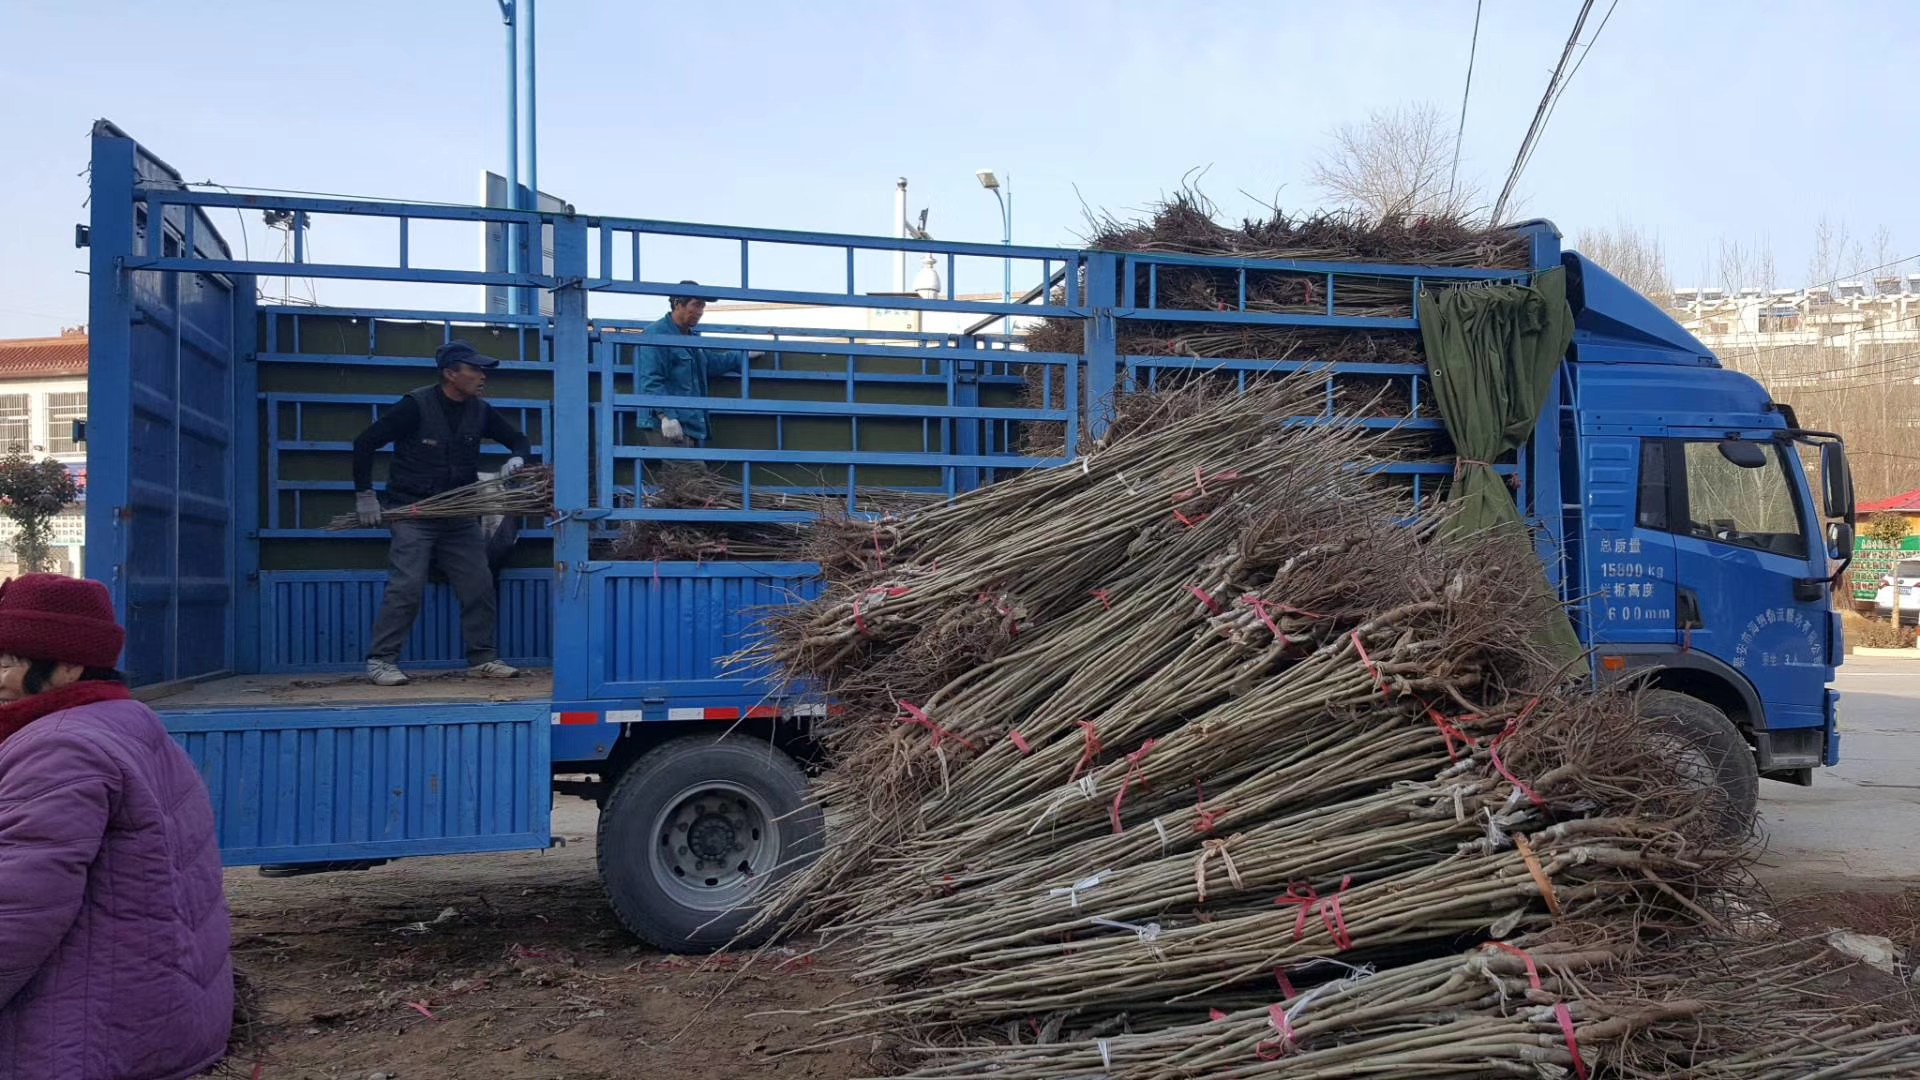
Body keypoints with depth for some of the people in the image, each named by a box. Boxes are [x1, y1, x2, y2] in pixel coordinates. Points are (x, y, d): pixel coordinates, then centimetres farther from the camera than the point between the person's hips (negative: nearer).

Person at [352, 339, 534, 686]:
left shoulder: (480, 412, 4)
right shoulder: (416, 406, -12)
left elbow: (520, 441, 15)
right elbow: (365, 443, -8)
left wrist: (517, 459, -9)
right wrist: (365, 495, -8)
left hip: (460, 515, 5)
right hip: (413, 513, -5)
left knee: (480, 586, 1)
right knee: (406, 588, -13)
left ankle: (482, 658, 11)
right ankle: (380, 660, -4)